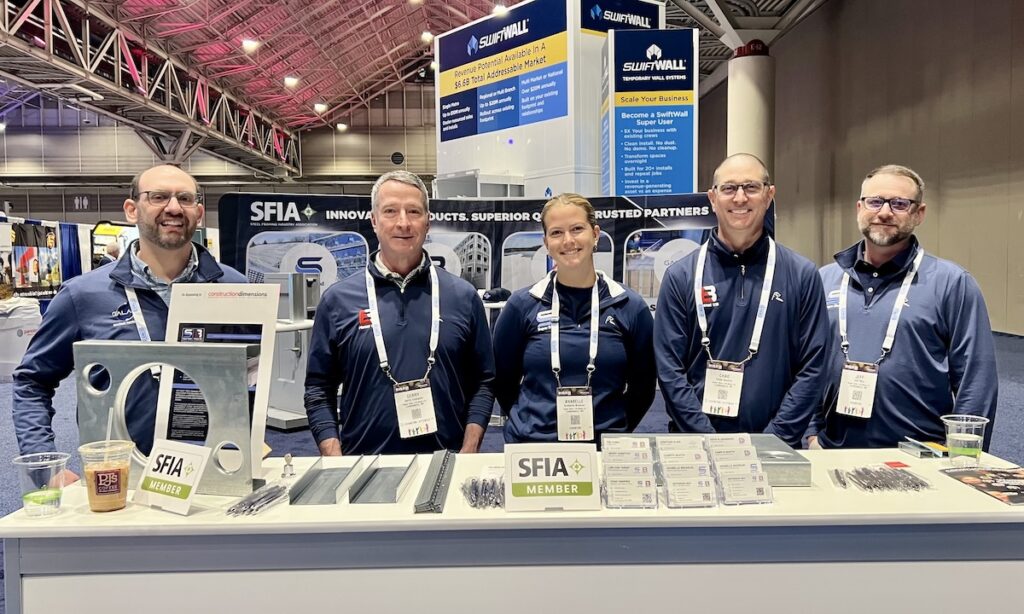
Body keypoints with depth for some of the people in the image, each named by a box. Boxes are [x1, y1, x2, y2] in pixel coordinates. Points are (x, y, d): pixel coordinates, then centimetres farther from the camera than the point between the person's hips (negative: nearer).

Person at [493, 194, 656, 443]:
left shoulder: (630, 307, -2)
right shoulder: (522, 305, -5)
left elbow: (643, 384, 6)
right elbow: (502, 379, 4)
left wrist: (615, 429, 3)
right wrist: (530, 423, 6)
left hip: (606, 448, 1)